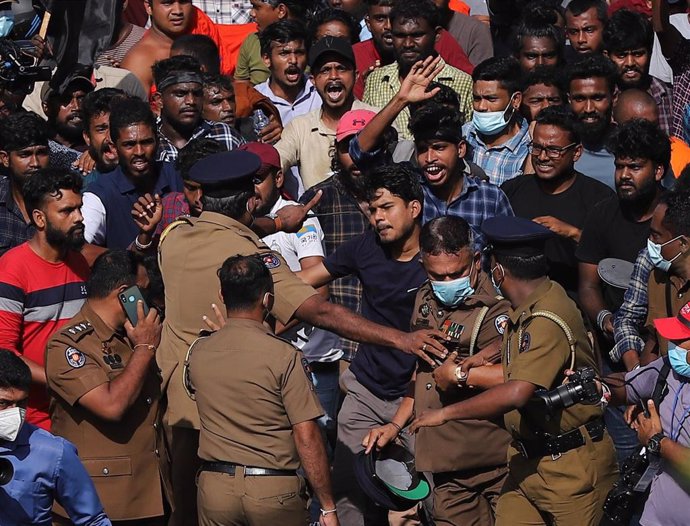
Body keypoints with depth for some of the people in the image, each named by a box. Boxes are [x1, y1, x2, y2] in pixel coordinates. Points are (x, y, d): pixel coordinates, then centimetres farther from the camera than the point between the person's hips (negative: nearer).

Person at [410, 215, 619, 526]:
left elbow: (516, 394, -34)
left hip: (571, 465, -9)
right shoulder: (523, 312, 8)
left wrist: (445, 413, -24)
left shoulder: (547, 321, -24)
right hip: (529, 459, 9)